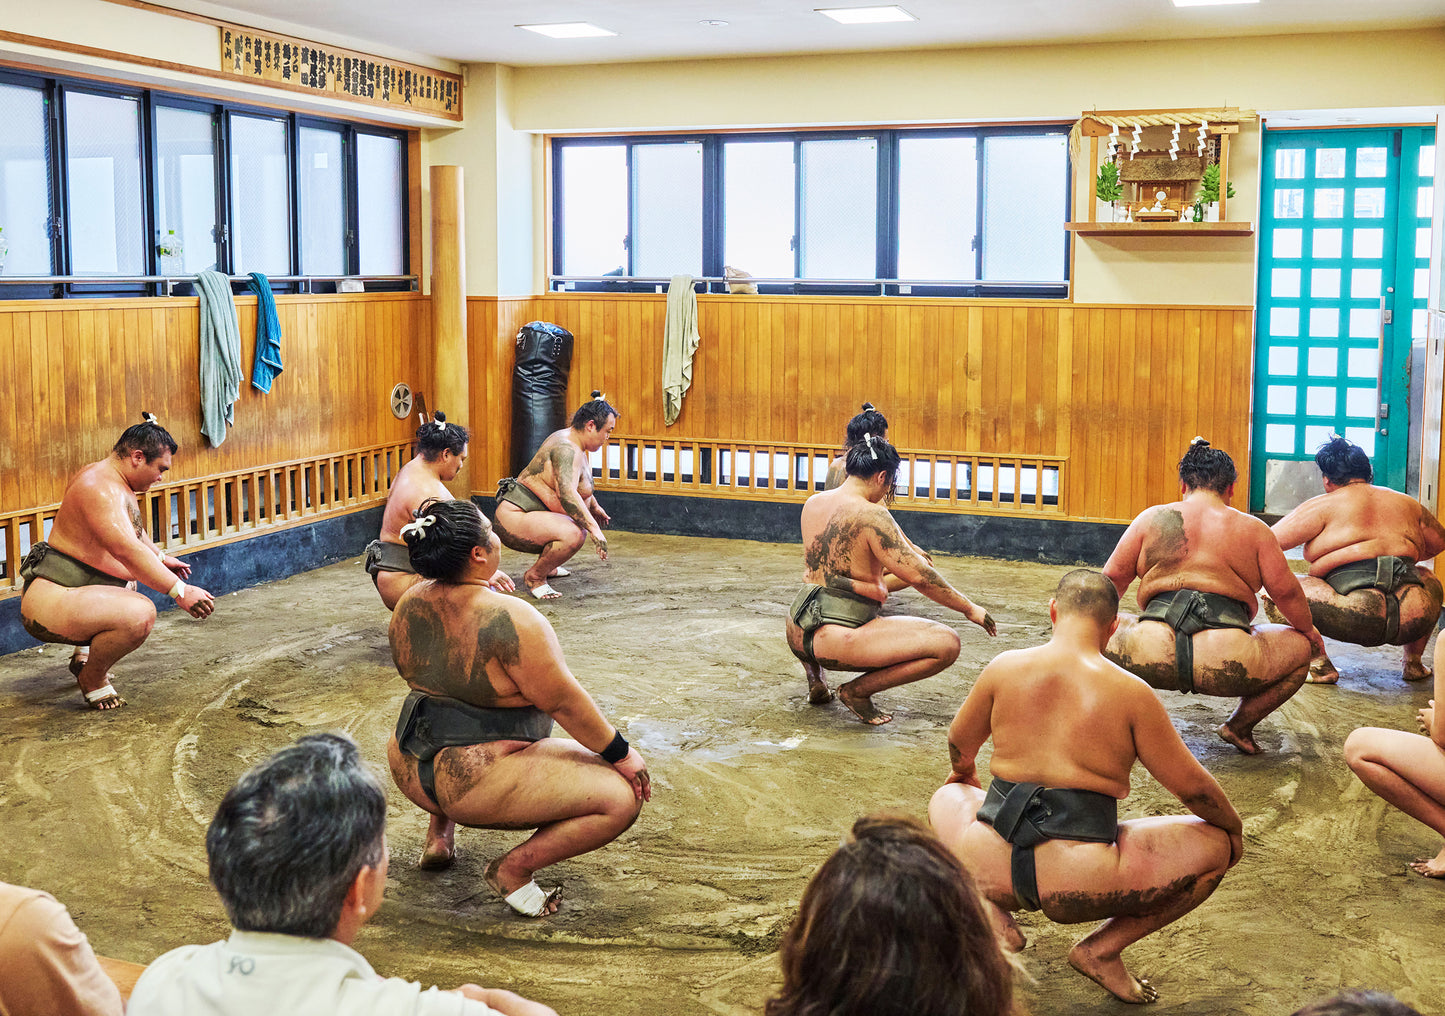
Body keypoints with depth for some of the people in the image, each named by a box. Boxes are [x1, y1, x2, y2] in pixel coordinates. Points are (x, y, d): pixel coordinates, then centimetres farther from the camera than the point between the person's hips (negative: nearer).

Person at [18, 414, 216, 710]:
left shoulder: (116, 481, 12)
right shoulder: (100, 488, -23)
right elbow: (128, 551, -34)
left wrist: (161, 557, 35)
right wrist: (180, 591, -36)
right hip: (49, 600, -12)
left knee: (128, 581, 40)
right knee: (140, 614, -35)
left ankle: (84, 654, 36)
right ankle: (92, 679, -9)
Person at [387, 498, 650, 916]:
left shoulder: (408, 605, 0)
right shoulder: (508, 619, -23)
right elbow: (563, 701, -18)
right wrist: (621, 753, -6)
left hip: (409, 771, 8)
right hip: (474, 785, -8)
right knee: (622, 797, -8)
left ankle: (439, 833, 29)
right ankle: (513, 867, -8)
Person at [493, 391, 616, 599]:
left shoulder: (570, 439, 11)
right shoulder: (566, 450, -23)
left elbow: (582, 486, 32)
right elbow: (567, 495, -37)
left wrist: (595, 508, 42)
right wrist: (594, 529, -39)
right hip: (514, 519, -12)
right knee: (573, 535, -35)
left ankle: (546, 568, 31)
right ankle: (534, 577, -12)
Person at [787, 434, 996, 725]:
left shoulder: (813, 503, 9)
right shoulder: (871, 515, -14)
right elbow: (919, 577, -14)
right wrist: (970, 609, -2)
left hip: (796, 635, 9)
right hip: (835, 640, -8)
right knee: (946, 643, -12)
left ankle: (814, 677, 24)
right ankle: (857, 691, -5)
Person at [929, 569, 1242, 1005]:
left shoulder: (1006, 667, 4)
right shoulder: (1130, 692, -3)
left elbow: (960, 745, 21)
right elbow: (1191, 786, 3)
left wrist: (964, 773, 46)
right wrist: (1234, 827, 24)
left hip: (992, 865, 3)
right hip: (1077, 887, -3)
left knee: (949, 797, 36)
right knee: (1215, 844, 15)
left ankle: (988, 911, 10)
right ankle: (1103, 948, 6)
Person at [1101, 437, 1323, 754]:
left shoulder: (1152, 518, 14)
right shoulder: (1253, 529, 11)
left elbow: (1112, 579, 18)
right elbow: (1286, 592, 15)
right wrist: (1309, 630, 35)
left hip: (1152, 657, 1)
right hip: (1225, 665, 0)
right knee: (1301, 646, 26)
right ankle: (1240, 725, 18)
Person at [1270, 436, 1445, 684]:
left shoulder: (1324, 506, 4)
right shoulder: (1407, 503, 19)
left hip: (1357, 621, -6)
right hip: (1414, 622, 6)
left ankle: (1319, 664, -3)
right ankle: (1414, 661, 29)